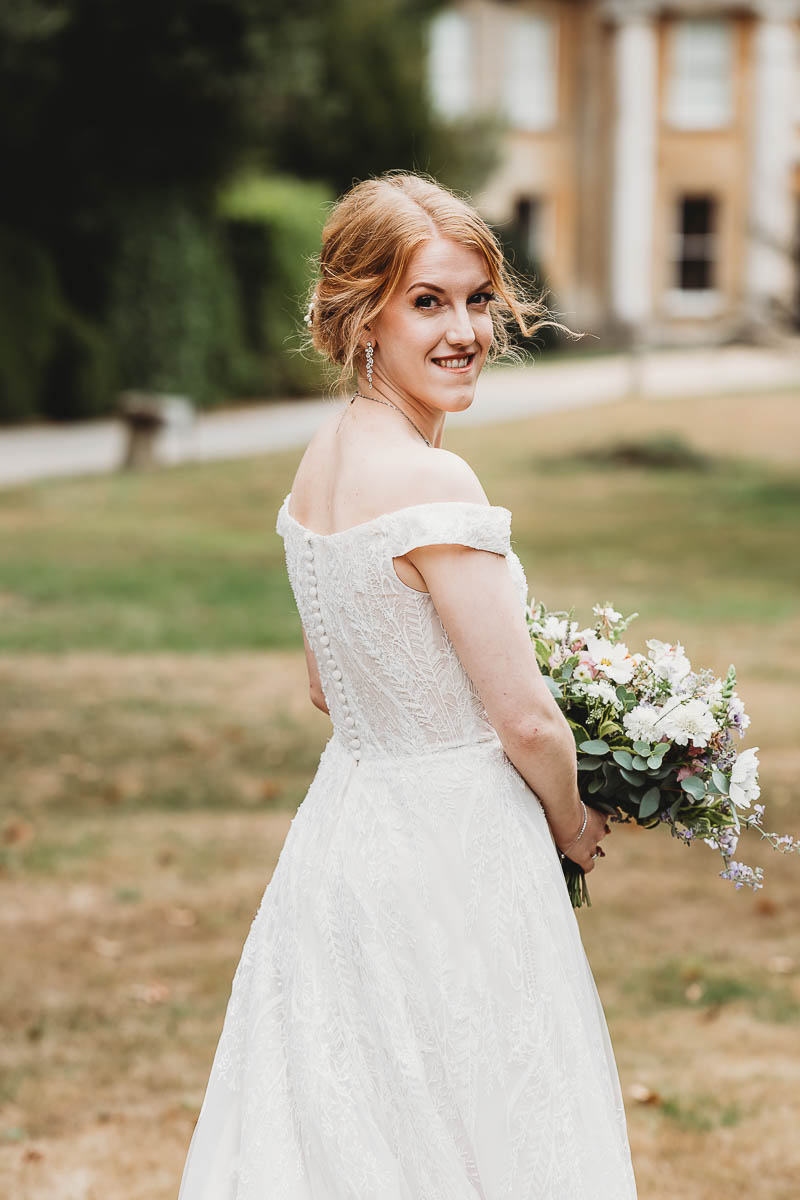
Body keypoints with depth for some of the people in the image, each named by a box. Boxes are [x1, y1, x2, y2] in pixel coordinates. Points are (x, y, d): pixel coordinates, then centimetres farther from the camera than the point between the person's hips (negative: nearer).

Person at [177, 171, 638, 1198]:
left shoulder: (320, 460, 5)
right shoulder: (433, 482, -21)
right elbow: (528, 719, -17)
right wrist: (573, 828, 1)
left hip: (341, 821, 8)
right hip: (448, 859, -8)